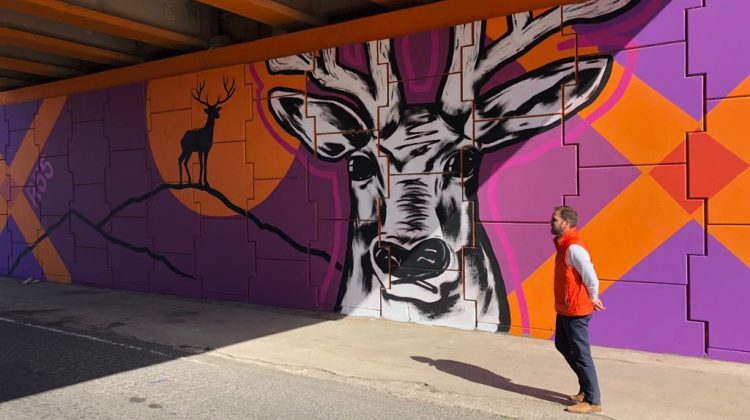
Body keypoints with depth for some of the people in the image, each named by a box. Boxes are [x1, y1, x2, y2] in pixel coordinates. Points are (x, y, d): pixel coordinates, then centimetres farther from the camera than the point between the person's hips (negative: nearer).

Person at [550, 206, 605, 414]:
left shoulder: (574, 248, -23)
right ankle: (586, 387, 34)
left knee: (581, 354, 0)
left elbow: (591, 278, -24)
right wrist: (590, 300, 12)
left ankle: (592, 401, 12)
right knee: (562, 345, 21)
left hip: (575, 311, -10)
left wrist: (593, 299, -8)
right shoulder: (564, 244, 9)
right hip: (564, 309, 10)